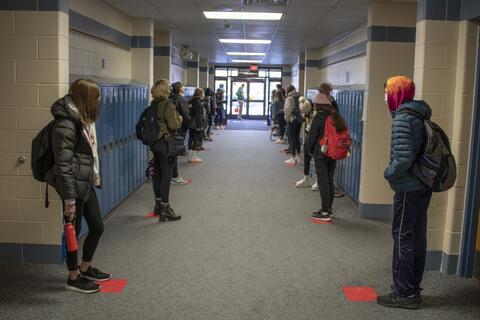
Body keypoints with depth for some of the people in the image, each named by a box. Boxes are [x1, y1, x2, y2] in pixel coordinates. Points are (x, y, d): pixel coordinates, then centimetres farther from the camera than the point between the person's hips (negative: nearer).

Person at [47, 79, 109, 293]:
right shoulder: (65, 125, -20)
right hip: (74, 186, -9)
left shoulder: (83, 120, 8)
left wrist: (95, 178, 16)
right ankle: (74, 278, 23)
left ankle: (86, 268, 36)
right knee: (74, 230, 6)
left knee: (97, 227, 16)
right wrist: (69, 199, -20)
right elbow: (63, 166, -21)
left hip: (86, 183, 9)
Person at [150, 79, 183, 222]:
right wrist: (180, 118, 0)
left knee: (157, 173, 14)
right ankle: (165, 209, -2)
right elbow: (173, 125, -19)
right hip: (165, 143, -8)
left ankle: (158, 204, 26)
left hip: (154, 143, 8)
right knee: (166, 175, -4)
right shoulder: (168, 105, -15)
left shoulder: (153, 105, 8)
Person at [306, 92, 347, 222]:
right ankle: (329, 208, 23)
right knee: (330, 181, 14)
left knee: (323, 182, -3)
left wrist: (310, 150, 4)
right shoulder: (335, 116, 7)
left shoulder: (319, 117, -13)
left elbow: (312, 135, -10)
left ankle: (325, 212, -1)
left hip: (320, 154, -7)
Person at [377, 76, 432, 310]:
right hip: (424, 186, 9)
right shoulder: (420, 116, 10)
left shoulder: (403, 119, -17)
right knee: (418, 237, 15)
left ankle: (404, 293, 9)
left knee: (402, 237, 0)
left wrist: (389, 174, -8)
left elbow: (403, 159, -25)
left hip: (408, 188, -9)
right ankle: (413, 288, 27)